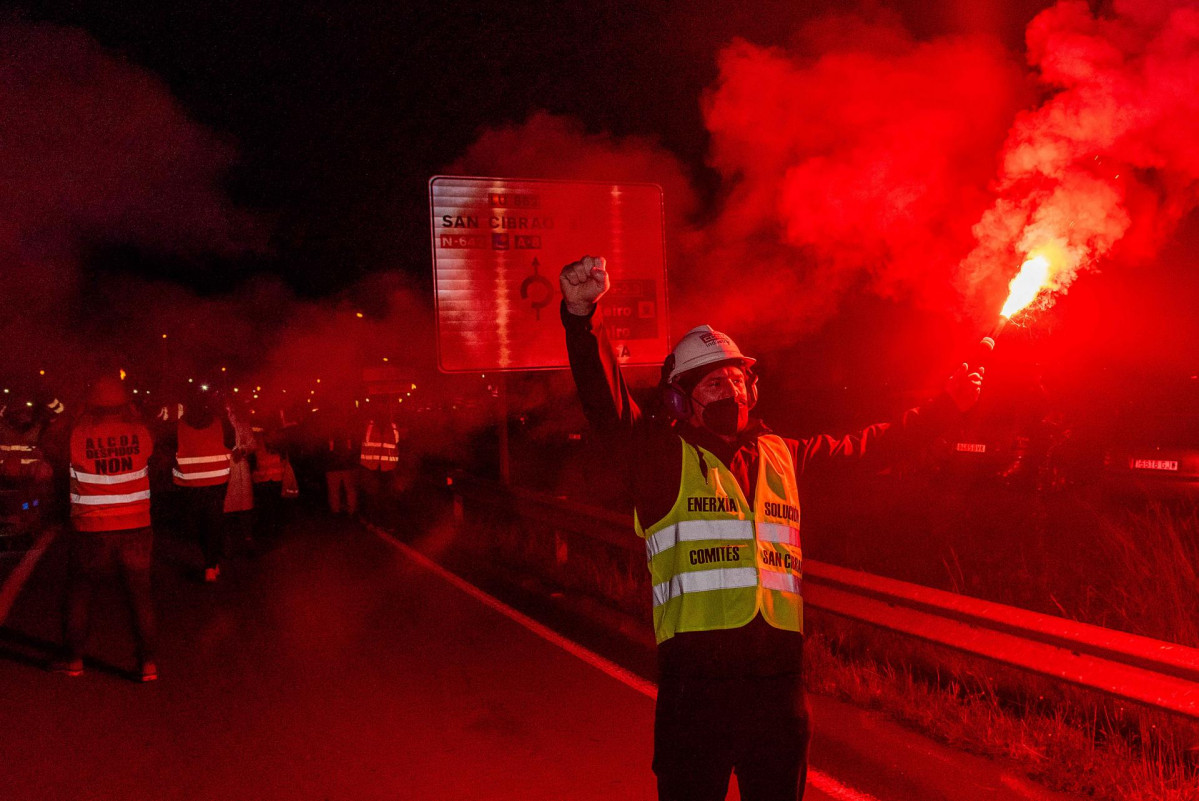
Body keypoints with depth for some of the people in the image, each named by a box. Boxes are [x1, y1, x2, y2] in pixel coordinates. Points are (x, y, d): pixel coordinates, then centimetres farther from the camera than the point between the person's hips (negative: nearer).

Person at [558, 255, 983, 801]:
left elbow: (866, 447, 23)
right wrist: (582, 316, -30)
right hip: (696, 679, -4)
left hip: (777, 675, 4)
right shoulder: (662, 454, -1)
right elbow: (606, 405, -16)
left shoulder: (782, 456, 14)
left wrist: (947, 406, 23)